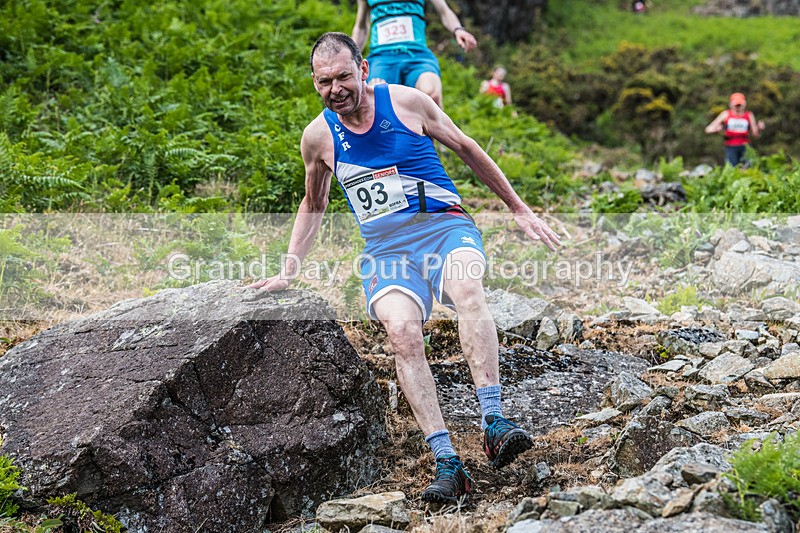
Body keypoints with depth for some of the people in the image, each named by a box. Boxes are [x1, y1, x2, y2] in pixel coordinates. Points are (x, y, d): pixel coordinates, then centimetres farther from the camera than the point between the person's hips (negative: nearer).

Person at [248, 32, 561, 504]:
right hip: (385, 248, 1)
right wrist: (287, 274, 18)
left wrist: (519, 210, 15)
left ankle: (494, 419, -40)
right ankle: (447, 465, -34)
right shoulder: (319, 137, 6)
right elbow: (313, 207, 24)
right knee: (402, 331, -31)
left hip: (443, 224, -1)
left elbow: (467, 149, 12)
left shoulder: (405, 101, 0)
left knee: (468, 289, -38)